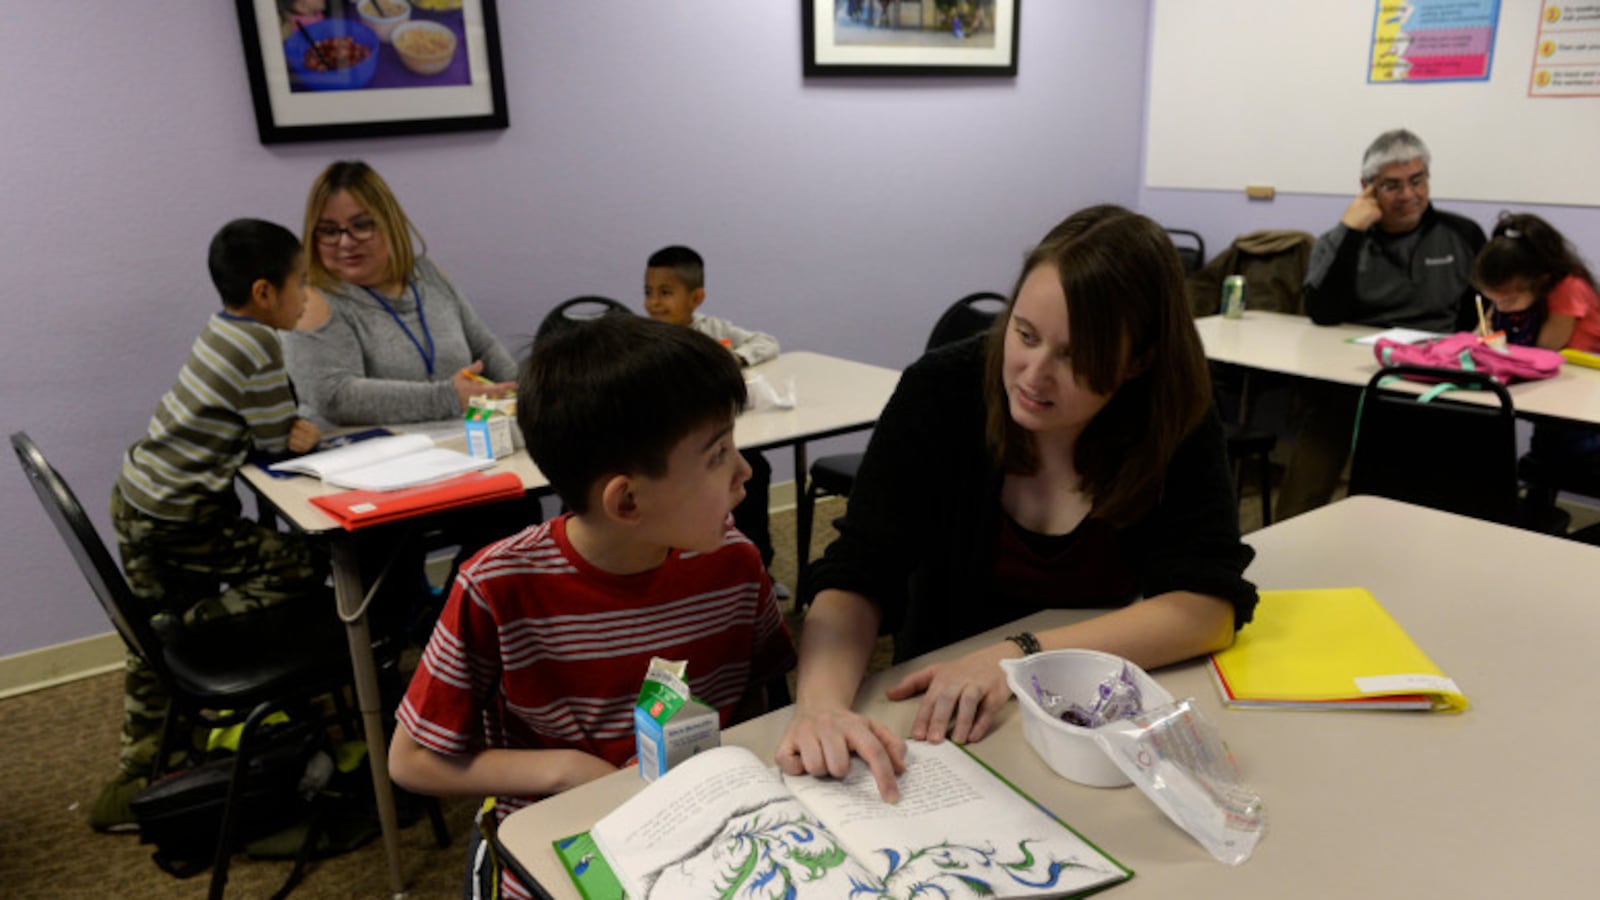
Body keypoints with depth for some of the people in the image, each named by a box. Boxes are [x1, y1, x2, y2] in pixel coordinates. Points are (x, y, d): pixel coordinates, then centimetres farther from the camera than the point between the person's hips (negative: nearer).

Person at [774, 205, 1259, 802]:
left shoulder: (1175, 420, -12)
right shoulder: (941, 391, -15)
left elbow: (1209, 603, -18)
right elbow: (856, 577, -19)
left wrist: (1020, 656, -30)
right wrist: (822, 704, -38)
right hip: (942, 720, -1)